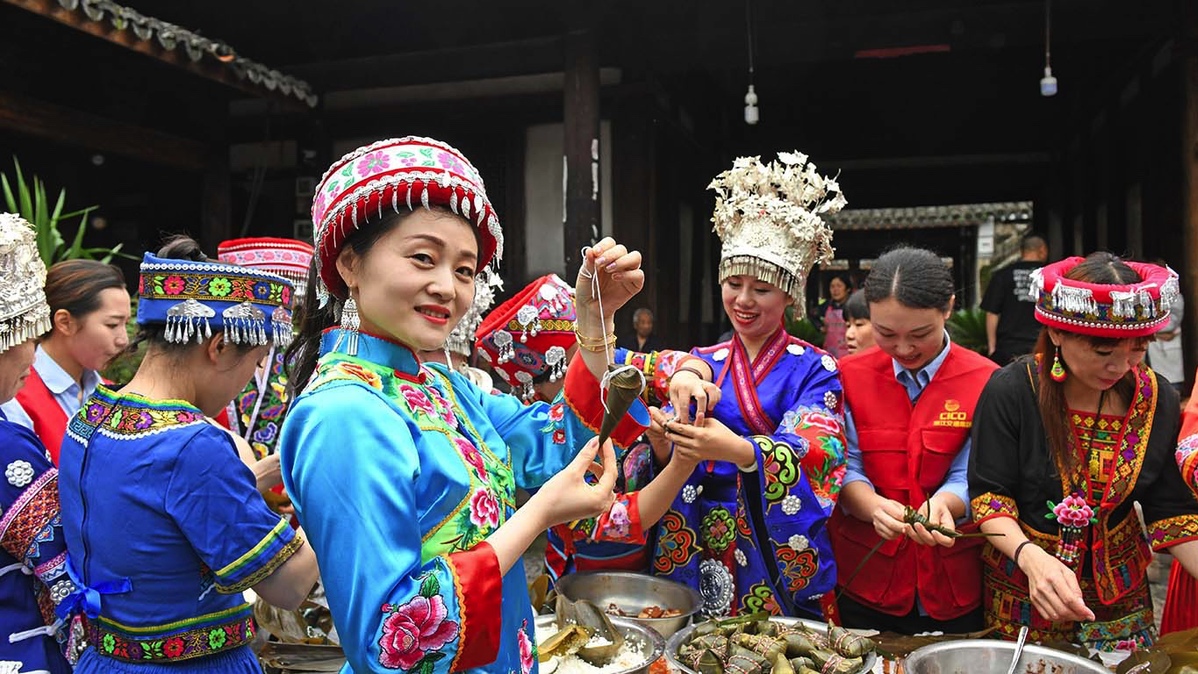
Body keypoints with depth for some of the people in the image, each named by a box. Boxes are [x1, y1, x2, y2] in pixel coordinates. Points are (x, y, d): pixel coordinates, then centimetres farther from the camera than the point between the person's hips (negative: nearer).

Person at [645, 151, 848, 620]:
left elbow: (815, 451, -20)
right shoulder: (701, 363, 6)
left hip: (780, 549, -2)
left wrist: (739, 450, -39)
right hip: (699, 551, 3)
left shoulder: (814, 370, -3)